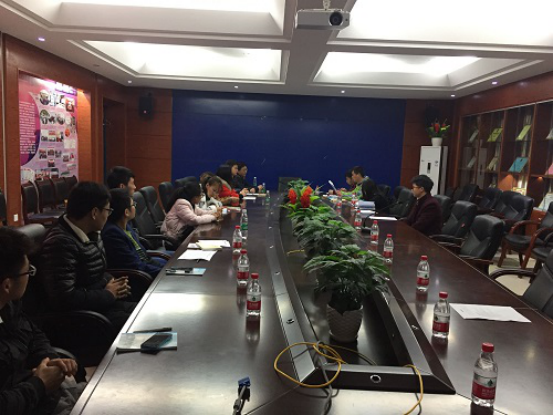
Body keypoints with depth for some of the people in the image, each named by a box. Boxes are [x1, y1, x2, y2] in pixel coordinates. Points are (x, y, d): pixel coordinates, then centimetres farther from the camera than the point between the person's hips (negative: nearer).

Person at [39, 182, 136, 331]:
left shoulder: (91, 234, 7)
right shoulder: (61, 243, -23)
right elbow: (64, 299, -29)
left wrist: (111, 281, 0)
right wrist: (109, 294, -17)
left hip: (102, 303, 9)